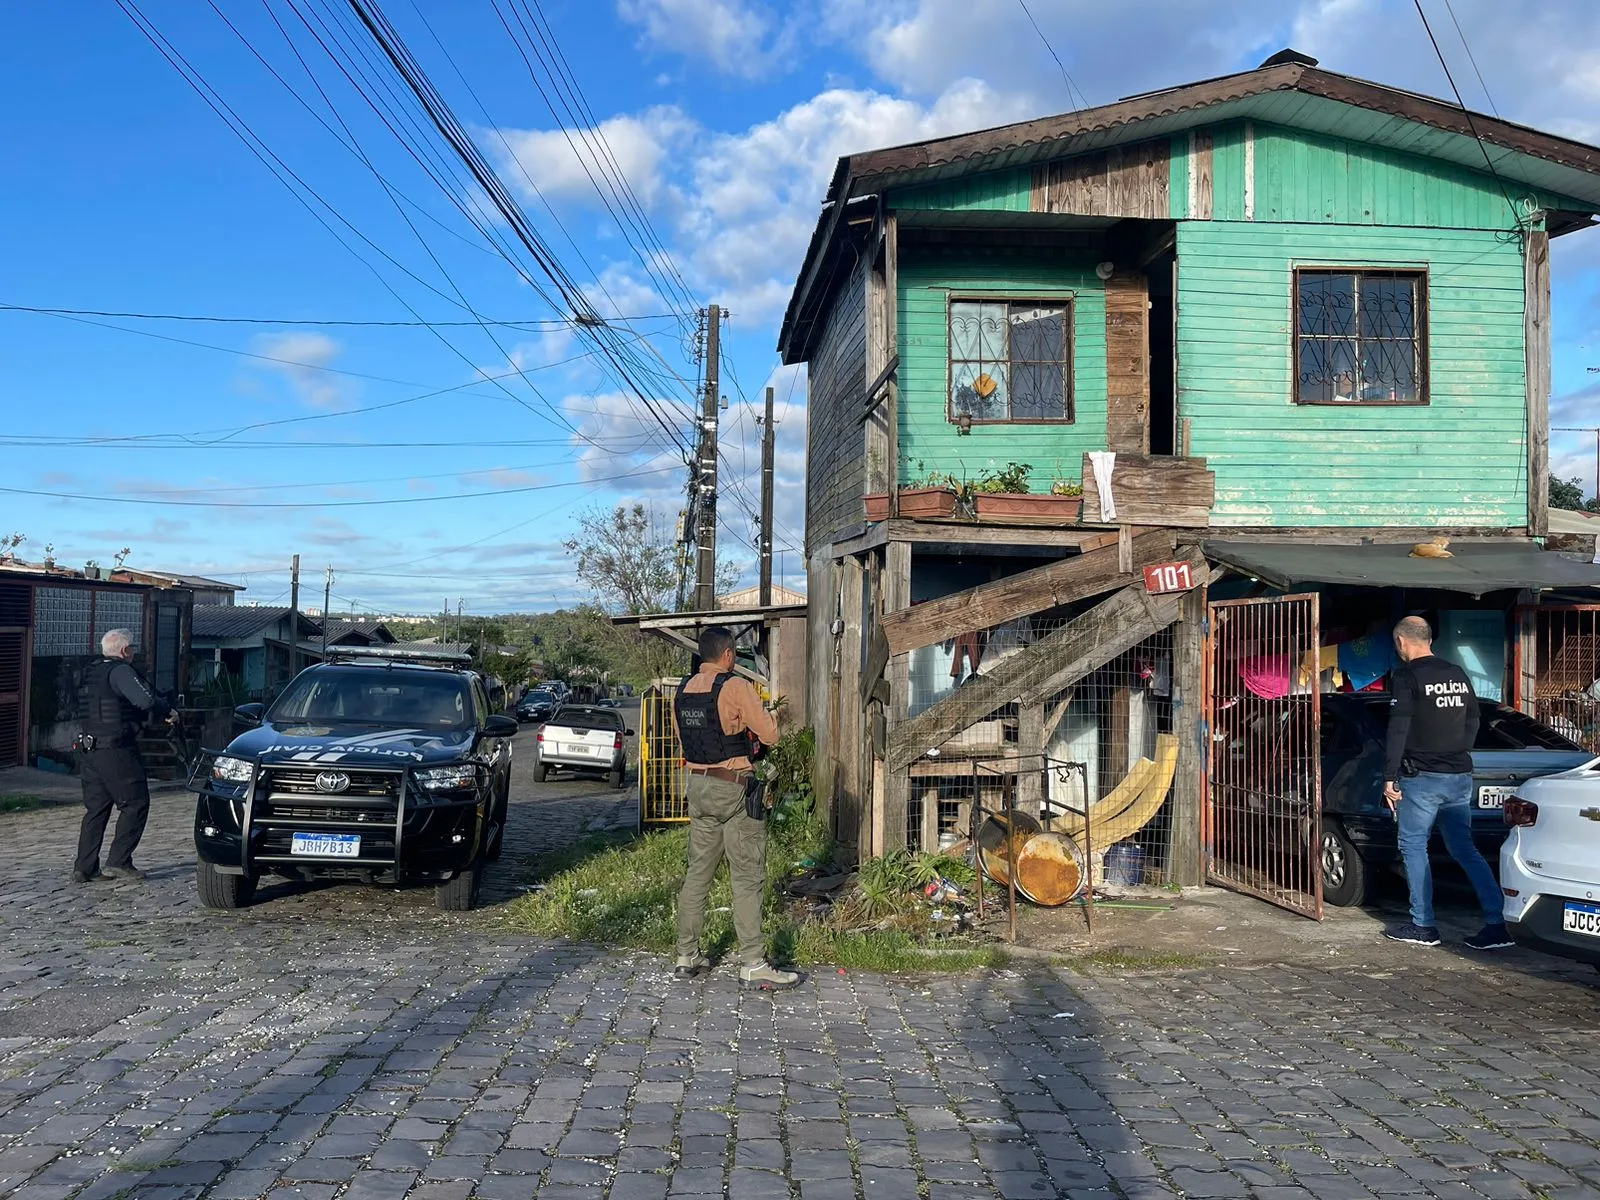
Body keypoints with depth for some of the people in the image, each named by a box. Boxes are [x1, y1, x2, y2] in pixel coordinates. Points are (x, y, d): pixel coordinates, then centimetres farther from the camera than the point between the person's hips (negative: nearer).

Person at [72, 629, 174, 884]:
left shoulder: (90, 672, 16)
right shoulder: (120, 671, -12)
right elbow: (146, 700, -25)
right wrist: (168, 712, -7)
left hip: (91, 749, 9)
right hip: (118, 750, -9)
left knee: (95, 808, 12)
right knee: (136, 804, 0)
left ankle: (84, 867, 11)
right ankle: (119, 862, -3)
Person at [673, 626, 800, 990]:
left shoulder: (683, 690, 7)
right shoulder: (736, 687, -14)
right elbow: (769, 734, -13)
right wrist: (770, 715, 9)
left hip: (698, 785, 7)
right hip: (734, 787, -7)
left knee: (698, 872, 13)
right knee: (748, 878, -2)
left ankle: (687, 956, 19)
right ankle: (752, 965, -2)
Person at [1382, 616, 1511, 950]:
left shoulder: (1407, 676, -9)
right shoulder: (1457, 675, 12)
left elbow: (1398, 730, -14)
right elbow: (1473, 722, 20)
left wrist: (1390, 777, -12)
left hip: (1422, 777, -7)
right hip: (1460, 777, 7)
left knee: (1413, 847, 4)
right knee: (1464, 850, 10)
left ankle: (1423, 926, 5)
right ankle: (1497, 924, 3)